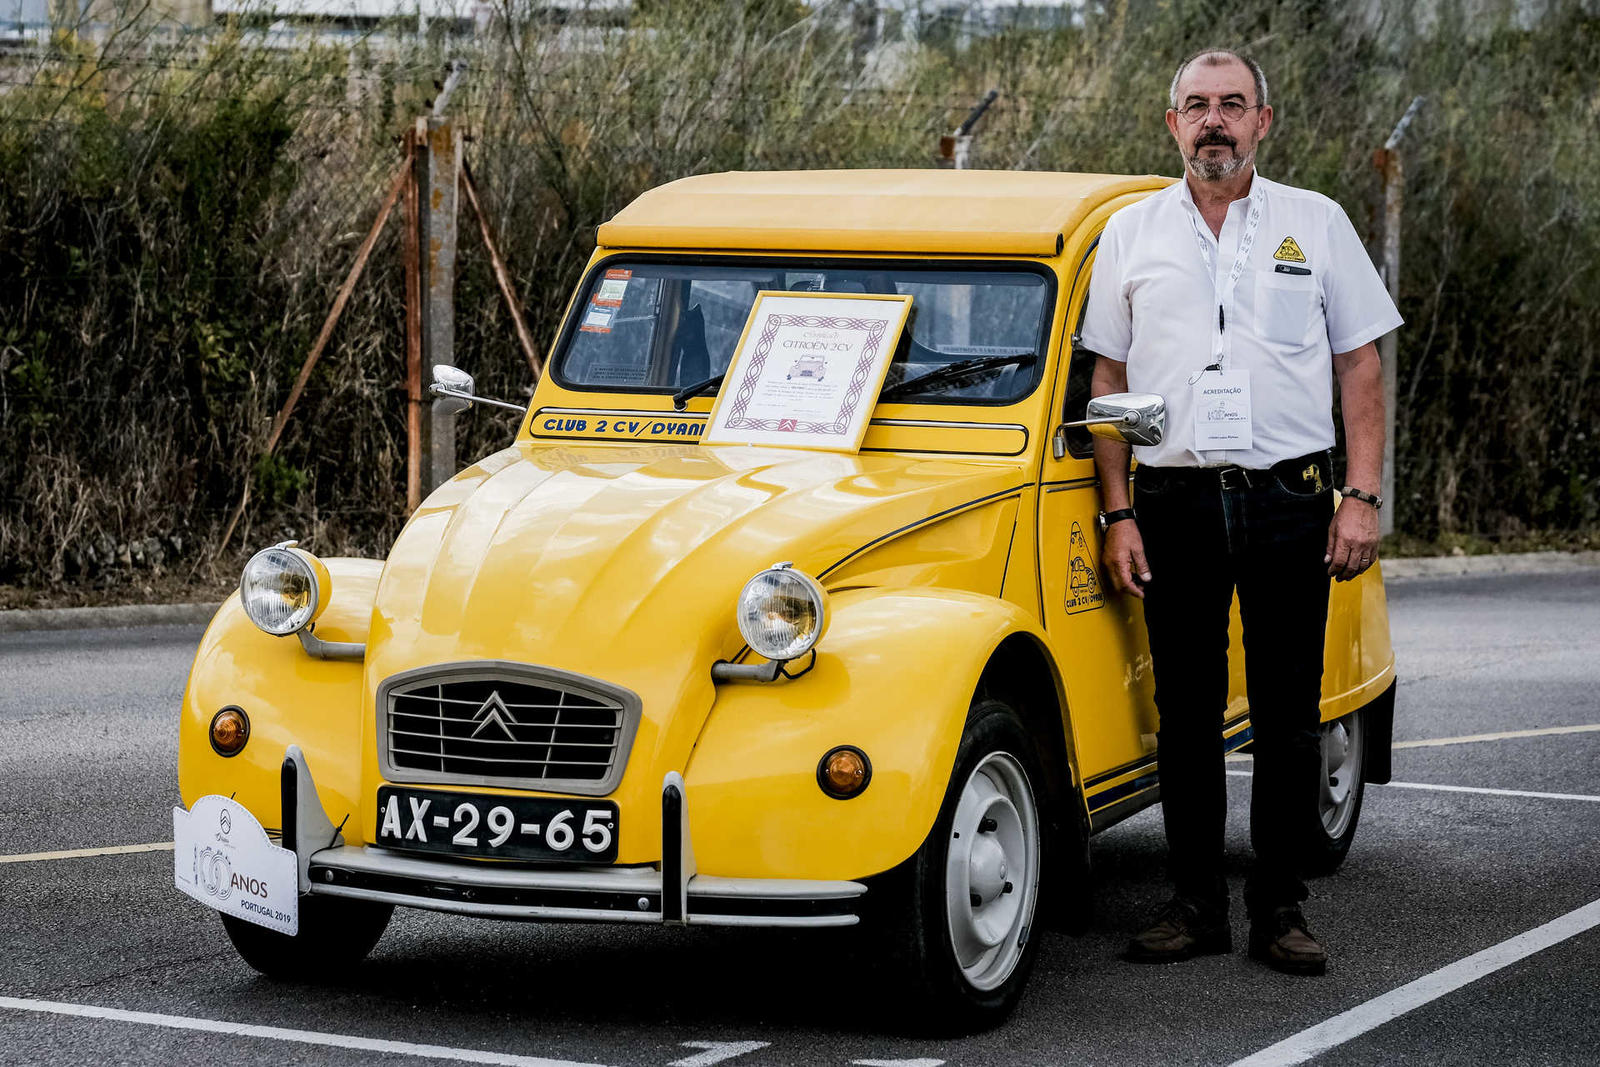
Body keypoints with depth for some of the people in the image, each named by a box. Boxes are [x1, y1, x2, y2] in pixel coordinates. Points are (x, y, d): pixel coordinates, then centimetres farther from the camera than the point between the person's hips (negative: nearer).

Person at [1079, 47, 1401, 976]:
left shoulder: (1317, 223, 6)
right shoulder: (1131, 232, 8)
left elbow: (1360, 366, 6)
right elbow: (1110, 381, 10)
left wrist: (1363, 497, -3)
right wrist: (1118, 514, 2)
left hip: (1288, 500, -1)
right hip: (1174, 502, 1)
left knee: (1289, 714, 2)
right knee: (1187, 713, 5)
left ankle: (1281, 909, 10)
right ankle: (1196, 905, 13)